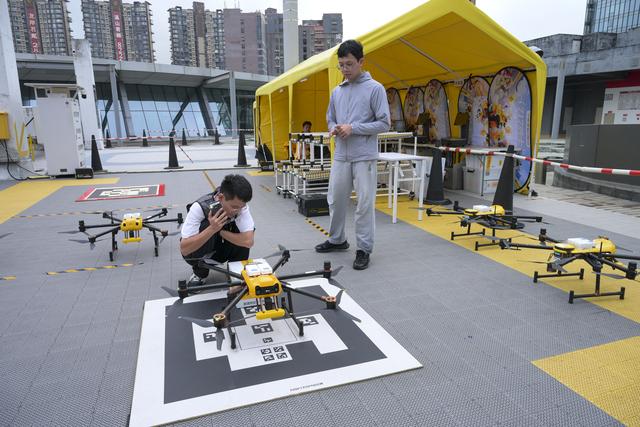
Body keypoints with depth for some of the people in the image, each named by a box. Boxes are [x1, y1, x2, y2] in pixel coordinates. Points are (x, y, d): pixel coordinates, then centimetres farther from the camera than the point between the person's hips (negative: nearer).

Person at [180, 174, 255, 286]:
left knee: (242, 237, -27)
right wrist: (212, 229, -45)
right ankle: (199, 273, -9)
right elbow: (184, 249, -35)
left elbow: (248, 241, -34)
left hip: (221, 250, 2)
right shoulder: (200, 207, -32)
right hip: (197, 252, -2)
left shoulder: (240, 205, -24)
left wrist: (220, 231, -28)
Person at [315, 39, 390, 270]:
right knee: (335, 199, 12)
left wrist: (353, 128, -15)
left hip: (364, 157, -5)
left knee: (365, 204, -2)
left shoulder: (375, 88, -2)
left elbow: (384, 123, -6)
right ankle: (337, 239, 31)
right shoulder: (337, 91, 14)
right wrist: (333, 128, -3)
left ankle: (364, 249, 10)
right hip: (340, 156, 6)